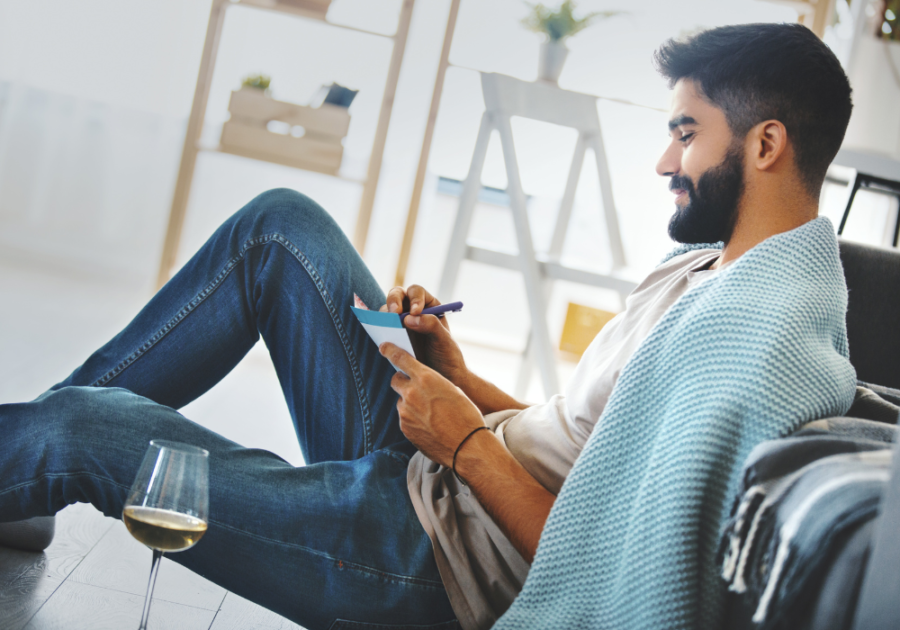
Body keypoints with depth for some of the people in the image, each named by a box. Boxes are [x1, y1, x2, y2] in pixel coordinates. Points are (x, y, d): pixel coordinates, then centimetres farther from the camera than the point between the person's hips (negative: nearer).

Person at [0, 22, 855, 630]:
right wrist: (465, 381, 3)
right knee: (280, 224, 7)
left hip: (434, 561, -10)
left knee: (73, 430, -15)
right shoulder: (713, 263, 9)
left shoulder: (762, 336, -24)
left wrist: (470, 445, -17)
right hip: (428, 461, 10)